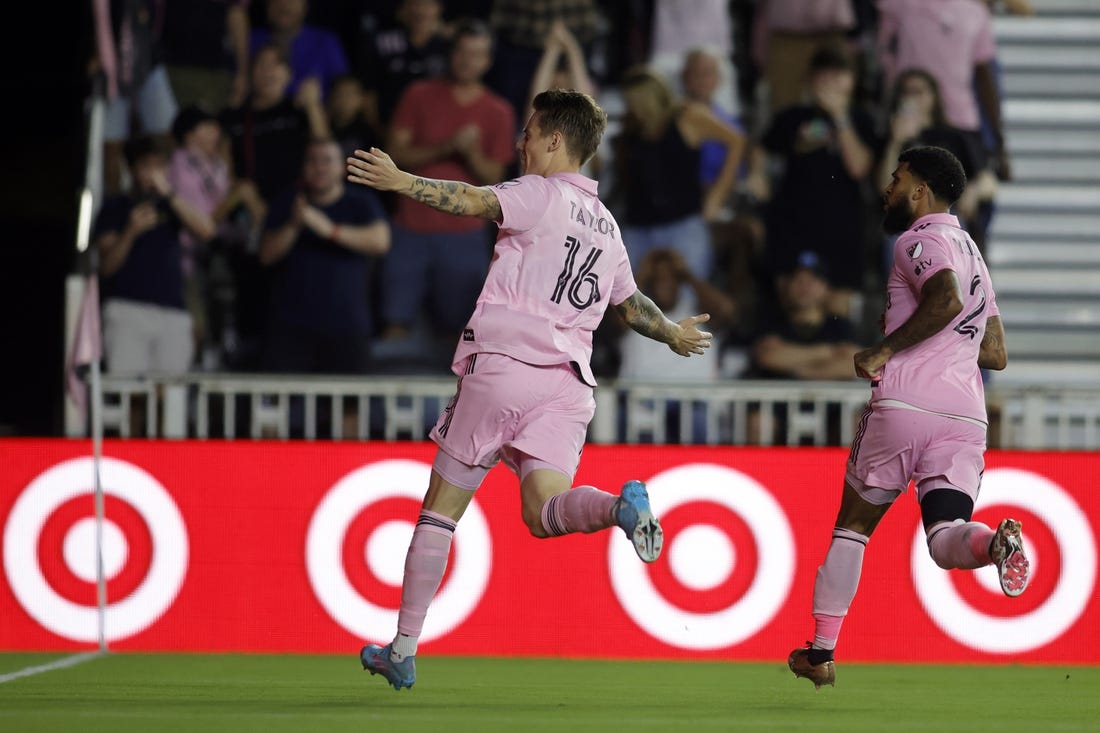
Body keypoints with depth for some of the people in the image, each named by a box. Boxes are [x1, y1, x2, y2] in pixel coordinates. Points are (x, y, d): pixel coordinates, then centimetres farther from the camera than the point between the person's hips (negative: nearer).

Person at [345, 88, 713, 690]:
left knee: (441, 506, 5)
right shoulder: (605, 225, 22)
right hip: (566, 382, 5)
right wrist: (673, 334, 55)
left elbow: (477, 202, -19)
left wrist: (401, 182, -29)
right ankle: (621, 505, -38)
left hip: (501, 365, -5)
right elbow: (632, 305, 35)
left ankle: (403, 651, 6)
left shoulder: (540, 194, 2)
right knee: (545, 511, -6)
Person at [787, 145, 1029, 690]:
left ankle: (822, 651, 14)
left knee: (852, 524, 11)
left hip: (905, 401, -6)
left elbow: (947, 300, -20)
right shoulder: (971, 252, 27)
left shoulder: (920, 240, 1)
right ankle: (994, 541, -41)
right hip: (966, 414, 6)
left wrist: (884, 350, -11)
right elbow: (995, 354, 29)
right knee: (945, 540, -6)